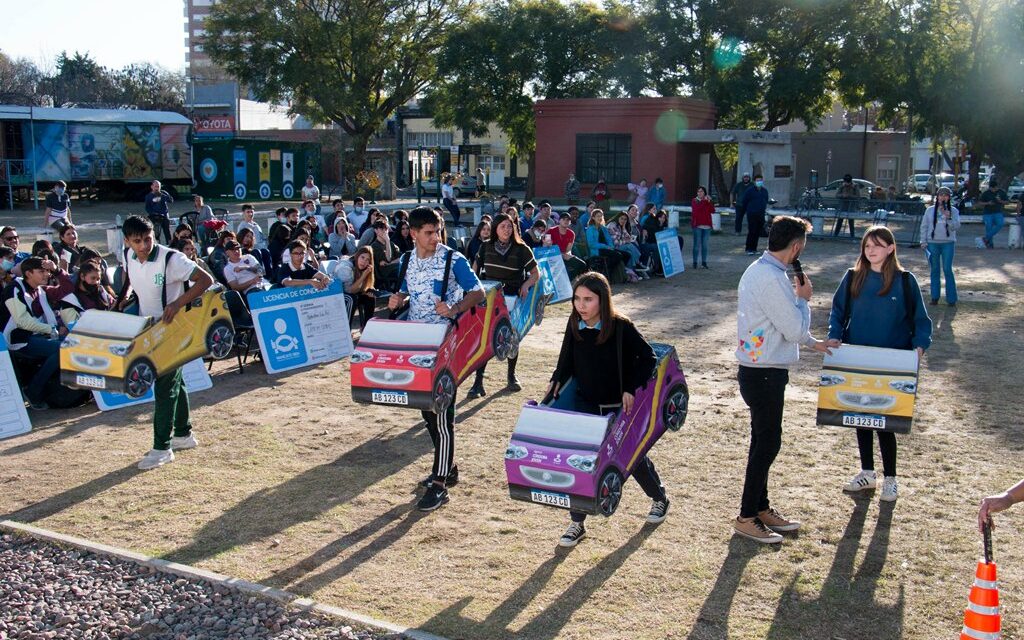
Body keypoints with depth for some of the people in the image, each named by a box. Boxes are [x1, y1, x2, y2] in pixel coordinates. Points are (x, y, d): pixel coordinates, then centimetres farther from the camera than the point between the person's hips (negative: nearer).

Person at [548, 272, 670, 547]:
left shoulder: (621, 327, -20)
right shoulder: (574, 326, -6)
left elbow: (648, 357, -13)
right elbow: (567, 359, 9)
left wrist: (631, 389, -19)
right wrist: (557, 380, -7)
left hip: (619, 407, -3)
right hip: (585, 405, 3)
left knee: (634, 456, 14)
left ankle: (660, 499, 42)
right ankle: (577, 523, 8)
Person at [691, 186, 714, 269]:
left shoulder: (708, 201, 12)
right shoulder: (695, 201, 3)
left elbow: (713, 211, -1)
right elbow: (696, 209, -17)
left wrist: (709, 202, -11)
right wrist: (704, 201, -17)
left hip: (707, 225, 3)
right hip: (697, 225, -3)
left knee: (705, 245, 6)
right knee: (697, 244, -5)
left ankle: (704, 262, 11)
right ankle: (695, 262, -1)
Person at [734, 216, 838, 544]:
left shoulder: (759, 270, 10)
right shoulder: (772, 279, -23)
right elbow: (794, 329, -19)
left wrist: (813, 342, 26)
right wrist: (803, 298, -4)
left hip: (757, 371, 10)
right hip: (765, 375, -10)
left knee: (763, 441, 18)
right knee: (767, 444, 0)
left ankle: (761, 508, 31)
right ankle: (747, 517, 11)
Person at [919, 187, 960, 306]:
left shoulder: (953, 211, 2)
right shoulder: (930, 210, 4)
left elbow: (956, 227, -5)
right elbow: (924, 226, 8)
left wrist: (948, 218, -20)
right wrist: (924, 242, 2)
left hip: (948, 243, -1)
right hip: (933, 243, 1)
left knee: (947, 269, -4)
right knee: (935, 270, 8)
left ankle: (951, 299, 2)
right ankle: (935, 297, 16)